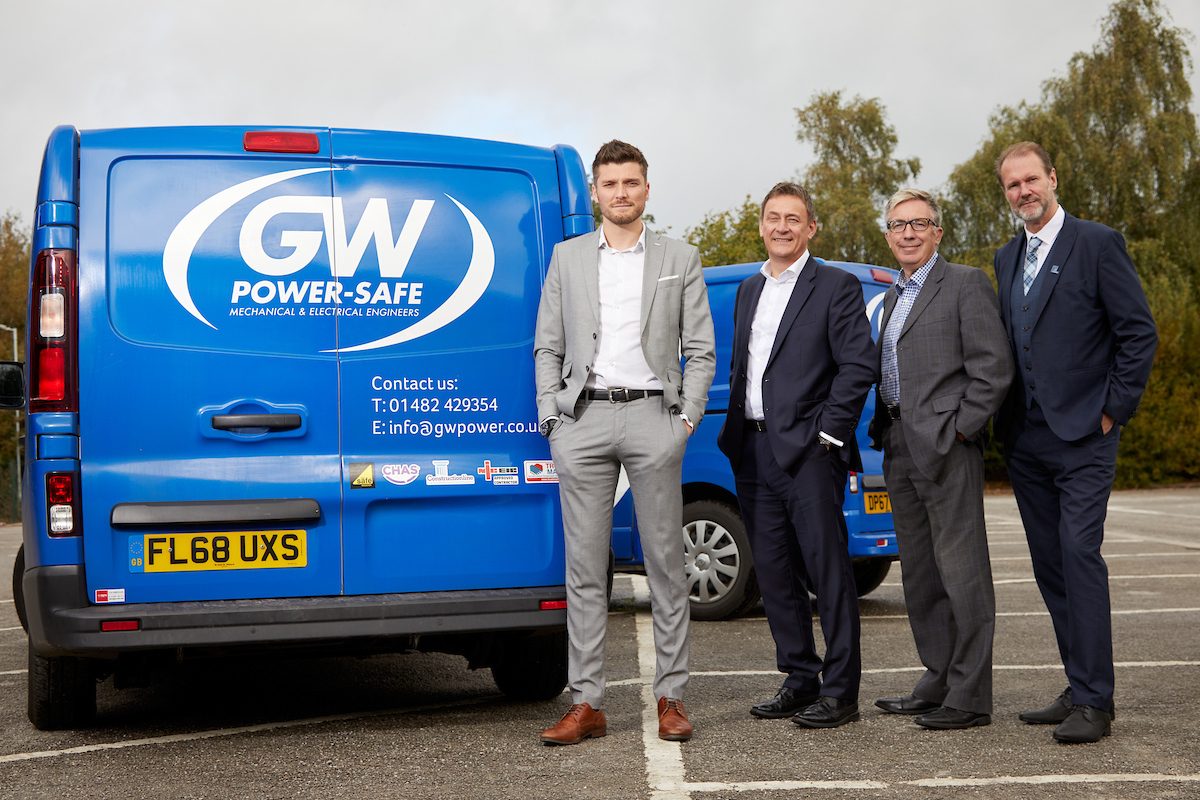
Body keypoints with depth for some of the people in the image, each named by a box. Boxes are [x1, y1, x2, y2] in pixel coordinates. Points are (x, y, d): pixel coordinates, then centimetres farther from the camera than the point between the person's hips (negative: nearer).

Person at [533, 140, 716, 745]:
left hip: (652, 417, -1)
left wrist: (686, 418, -3)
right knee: (585, 566, 1)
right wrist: (552, 417, 0)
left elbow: (700, 350, 8)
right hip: (583, 420, 1)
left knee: (665, 562, 1)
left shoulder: (680, 260, 10)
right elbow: (548, 348, 11)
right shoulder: (567, 257, 13)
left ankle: (670, 698, 9)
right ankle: (586, 703, 6)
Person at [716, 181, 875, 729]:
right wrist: (736, 432, 11)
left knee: (828, 569, -4)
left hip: (808, 450, -7)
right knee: (773, 571, 9)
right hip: (753, 451, 7)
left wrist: (828, 432, -12)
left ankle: (840, 690, 2)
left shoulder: (837, 287, -1)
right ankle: (800, 680, 19)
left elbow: (858, 366, -8)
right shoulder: (748, 291, 19)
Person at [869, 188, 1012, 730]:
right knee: (919, 572, 12)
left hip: (947, 444, -8)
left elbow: (993, 367, -11)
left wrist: (960, 430, -14)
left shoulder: (966, 283, -3)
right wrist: (882, 430, 12)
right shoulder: (893, 296, 21)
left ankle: (969, 697, -3)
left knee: (961, 569, -6)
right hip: (900, 448, 9)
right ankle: (938, 680, 21)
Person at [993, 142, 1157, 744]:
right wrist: (1004, 417, 11)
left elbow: (1139, 333, -7)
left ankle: (1093, 703, -9)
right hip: (1026, 439, 7)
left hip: (1082, 433, -7)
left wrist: (1113, 411, -9)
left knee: (1079, 554, -13)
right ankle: (1081, 688, 16)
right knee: (1050, 565, 8)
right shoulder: (1006, 259, 15)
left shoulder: (1097, 243, -4)